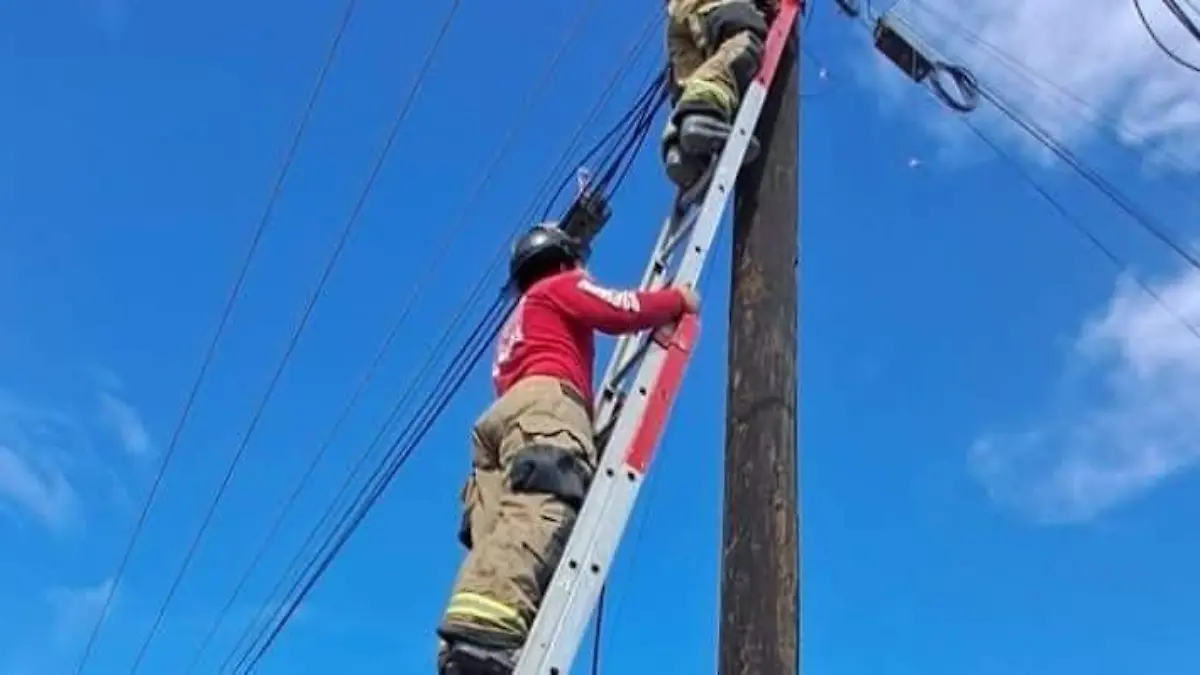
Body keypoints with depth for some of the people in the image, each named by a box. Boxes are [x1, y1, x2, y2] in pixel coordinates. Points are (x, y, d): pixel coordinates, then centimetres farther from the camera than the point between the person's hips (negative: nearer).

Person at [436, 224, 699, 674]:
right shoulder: (563, 285, 23)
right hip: (544, 406, -8)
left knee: (499, 534, -16)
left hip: (502, 415, 8)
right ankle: (482, 633, -60)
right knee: (540, 514, -33)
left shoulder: (519, 321, 46)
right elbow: (622, 311, 6)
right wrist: (679, 298, 22)